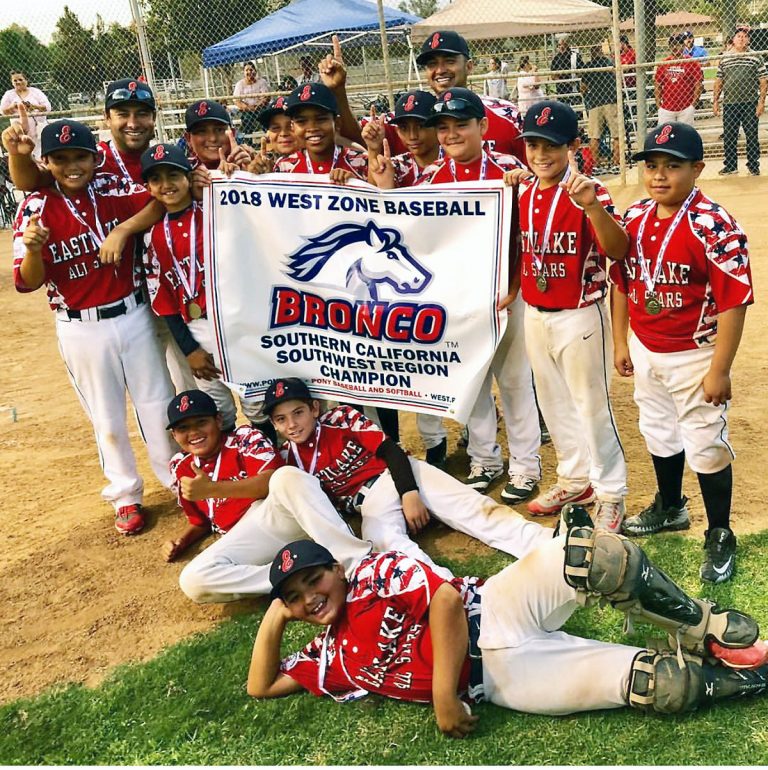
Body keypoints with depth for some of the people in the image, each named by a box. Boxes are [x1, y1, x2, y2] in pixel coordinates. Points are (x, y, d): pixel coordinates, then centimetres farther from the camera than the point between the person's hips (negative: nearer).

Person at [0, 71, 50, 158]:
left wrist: (33, 106, -17)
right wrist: (14, 106, -13)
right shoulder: (9, 94, 9)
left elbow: (47, 107, -3)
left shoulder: (35, 91, 5)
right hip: (20, 131, 1)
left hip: (39, 128, -1)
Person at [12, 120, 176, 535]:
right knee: (107, 419, 13)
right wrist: (33, 249, -33)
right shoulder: (35, 209, -9)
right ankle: (125, 496, 31)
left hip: (134, 316, 1)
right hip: (81, 330, -1)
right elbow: (27, 282, -14)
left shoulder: (115, 190, -6)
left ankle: (179, 482, 34)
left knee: (158, 405, 15)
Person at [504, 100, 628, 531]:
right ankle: (576, 480, 35)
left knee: (592, 406, 2)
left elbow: (618, 250, -30)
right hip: (534, 315, 7)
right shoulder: (520, 190, 2)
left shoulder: (587, 191, -16)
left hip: (579, 315, -6)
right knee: (554, 404, 18)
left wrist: (591, 205, -44)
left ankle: (611, 493, 18)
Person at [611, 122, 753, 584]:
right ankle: (670, 508, 45)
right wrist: (620, 342, 11)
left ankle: (720, 537, 23)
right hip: (645, 352, 7)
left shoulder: (714, 226, -21)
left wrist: (719, 371, -20)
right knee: (659, 434, 23)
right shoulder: (634, 219, 0)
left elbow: (733, 302, -21)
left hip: (694, 358, -6)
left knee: (706, 446, 4)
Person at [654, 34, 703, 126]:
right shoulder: (663, 64, 8)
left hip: (686, 108, -3)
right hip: (666, 108, 3)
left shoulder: (691, 62, -2)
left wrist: (693, 104, -9)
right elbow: (657, 84, 13)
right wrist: (658, 103, 5)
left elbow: (699, 84, -4)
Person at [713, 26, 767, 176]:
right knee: (728, 136, 6)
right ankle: (730, 165, 18)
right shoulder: (724, 58, 9)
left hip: (750, 103, -2)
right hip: (729, 103, 2)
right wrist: (715, 101, 7)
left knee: (752, 136, 3)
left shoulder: (756, 57, 3)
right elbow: (719, 81, 13)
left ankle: (753, 166, 14)